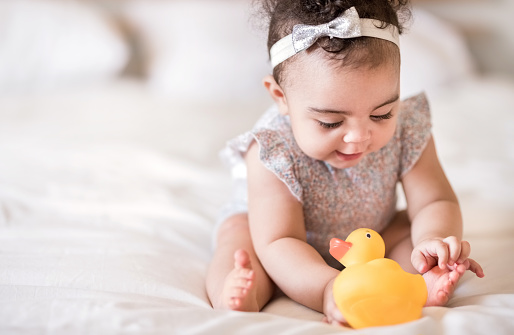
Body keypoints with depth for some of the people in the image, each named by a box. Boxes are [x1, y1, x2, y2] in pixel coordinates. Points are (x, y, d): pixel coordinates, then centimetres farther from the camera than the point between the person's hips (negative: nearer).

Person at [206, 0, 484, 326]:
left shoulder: (407, 129, -24)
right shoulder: (274, 152, -36)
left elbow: (435, 202, -20)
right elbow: (279, 243, -38)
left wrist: (434, 241, -45)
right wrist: (327, 288, -57)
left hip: (372, 238, 4)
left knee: (416, 229, -17)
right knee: (241, 241, -29)